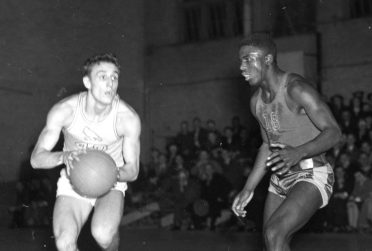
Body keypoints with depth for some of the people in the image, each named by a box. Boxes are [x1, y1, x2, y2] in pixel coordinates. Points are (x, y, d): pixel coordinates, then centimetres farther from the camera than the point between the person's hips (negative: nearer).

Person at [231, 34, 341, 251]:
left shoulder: (297, 89, -18)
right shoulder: (257, 101, 8)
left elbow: (334, 132, -20)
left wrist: (298, 152, -38)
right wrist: (248, 190, 12)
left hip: (312, 178, -8)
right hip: (281, 181, 9)